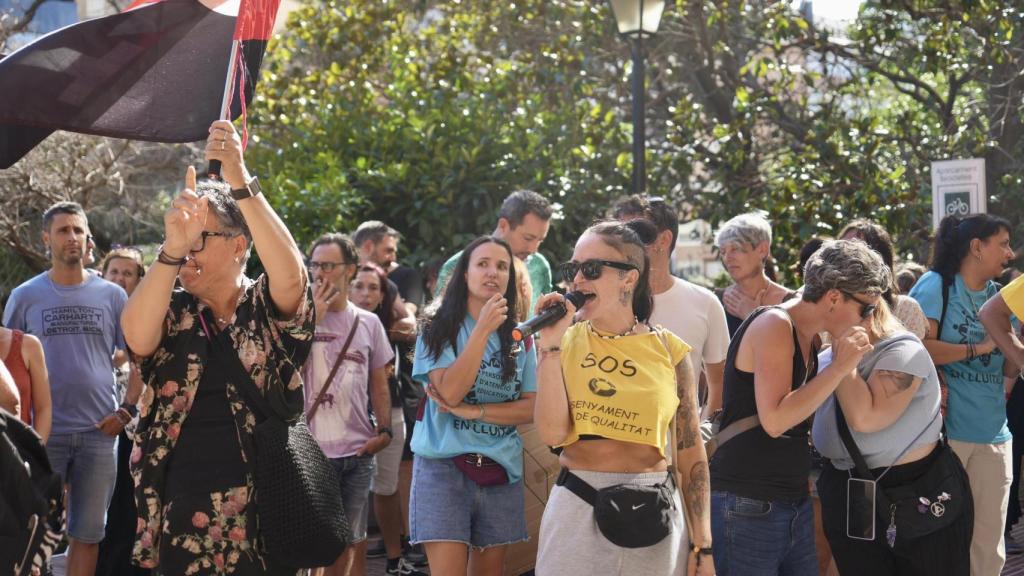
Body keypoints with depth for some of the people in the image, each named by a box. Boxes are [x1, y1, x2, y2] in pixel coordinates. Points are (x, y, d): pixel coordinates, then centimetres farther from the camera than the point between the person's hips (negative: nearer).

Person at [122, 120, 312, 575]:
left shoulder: (269, 309, 2)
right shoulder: (174, 313, 7)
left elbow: (291, 275, -21)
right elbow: (137, 338, -15)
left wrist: (240, 182, -28)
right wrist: (171, 248, -28)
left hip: (263, 508, -2)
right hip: (184, 511, 2)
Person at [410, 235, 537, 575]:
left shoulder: (519, 338, 8)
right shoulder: (438, 328, -2)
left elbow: (531, 408, 1)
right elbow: (450, 393, -16)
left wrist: (472, 411, -12)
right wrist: (483, 329, -17)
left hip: (500, 470, 4)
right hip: (445, 465, -4)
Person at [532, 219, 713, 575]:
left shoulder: (669, 351, -1)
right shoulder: (566, 341, 1)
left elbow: (691, 455, 2)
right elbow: (553, 433, -11)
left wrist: (702, 547, 0)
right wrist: (551, 346, -14)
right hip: (576, 509, 0)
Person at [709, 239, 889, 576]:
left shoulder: (809, 336, 12)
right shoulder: (773, 325, -14)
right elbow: (774, 420, -23)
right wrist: (840, 368, -18)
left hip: (796, 505, 9)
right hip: (747, 509, -9)